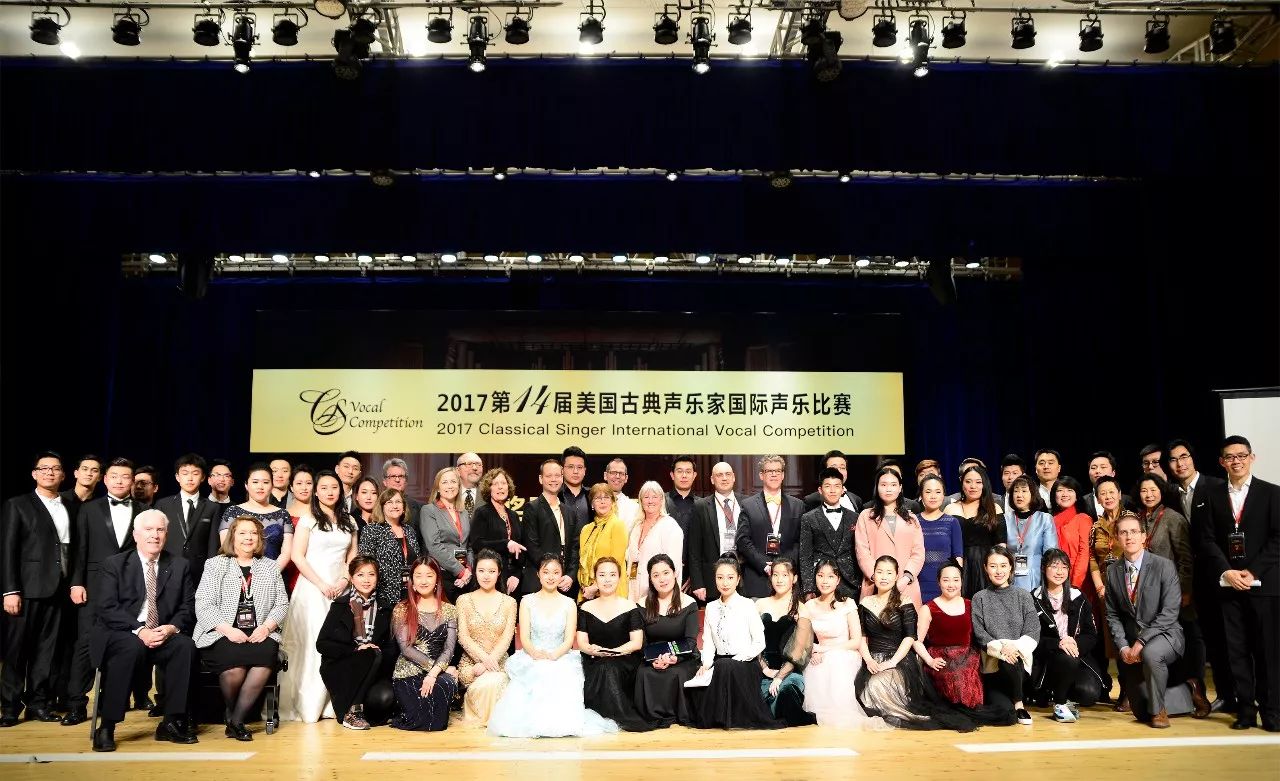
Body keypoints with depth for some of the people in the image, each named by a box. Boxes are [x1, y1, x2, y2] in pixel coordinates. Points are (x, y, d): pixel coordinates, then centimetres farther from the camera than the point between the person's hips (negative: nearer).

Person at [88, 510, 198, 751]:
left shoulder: (180, 566, 11)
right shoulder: (114, 565, 5)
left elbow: (188, 608, 7)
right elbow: (107, 609, -7)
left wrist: (172, 627, -16)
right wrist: (139, 631, -21)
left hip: (164, 636, 2)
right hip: (121, 635, -2)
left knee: (185, 645, -29)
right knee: (132, 647, -36)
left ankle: (172, 723, -20)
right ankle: (106, 727, -26)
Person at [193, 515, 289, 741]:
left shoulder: (270, 567, 19)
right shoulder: (215, 564, 11)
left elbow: (282, 604, 12)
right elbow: (203, 605, 0)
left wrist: (266, 626, -8)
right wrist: (228, 630, -14)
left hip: (259, 635, 2)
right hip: (221, 635, -2)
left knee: (267, 654, -32)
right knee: (234, 666, -33)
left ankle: (236, 720, -17)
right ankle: (232, 714, -1)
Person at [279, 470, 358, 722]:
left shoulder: (348, 522, 13)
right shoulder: (308, 520, 1)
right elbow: (297, 556, -5)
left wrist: (344, 580, -3)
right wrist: (321, 584, -11)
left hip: (340, 589, 4)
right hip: (312, 588, -3)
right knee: (312, 643, -7)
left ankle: (332, 703, 4)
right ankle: (307, 704, 1)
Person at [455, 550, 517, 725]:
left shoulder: (509, 602, 8)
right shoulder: (464, 600, 8)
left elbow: (507, 638, -1)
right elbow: (463, 637, -1)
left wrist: (487, 663, -16)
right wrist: (485, 657, -18)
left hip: (499, 662, 0)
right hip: (470, 662, 0)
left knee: (493, 682, -34)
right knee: (483, 685, -32)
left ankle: (494, 718, -3)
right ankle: (476, 717, 0)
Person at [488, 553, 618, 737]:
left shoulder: (568, 603, 11)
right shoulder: (527, 601, 10)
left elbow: (569, 640, 2)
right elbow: (524, 638, 1)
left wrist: (554, 655, -21)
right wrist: (535, 653, -22)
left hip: (561, 659, 0)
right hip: (531, 659, 0)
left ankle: (558, 722, -21)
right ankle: (531, 722, -21)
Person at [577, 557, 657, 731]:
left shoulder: (629, 607, 6)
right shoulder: (586, 608, 13)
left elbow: (637, 642, -2)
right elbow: (581, 642, 4)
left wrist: (613, 651, -17)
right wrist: (592, 650, -19)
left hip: (623, 664, -2)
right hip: (594, 665, 2)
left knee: (609, 669, -34)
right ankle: (624, 717, -16)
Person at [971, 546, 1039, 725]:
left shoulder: (1023, 596, 11)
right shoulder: (980, 599, 9)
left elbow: (1033, 631, 1)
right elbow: (979, 633, -1)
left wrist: (1015, 646, -18)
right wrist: (1000, 647, -20)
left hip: (1021, 659, 2)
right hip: (992, 664, -2)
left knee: (1011, 660, -35)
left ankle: (1018, 703, -9)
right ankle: (1019, 705, 5)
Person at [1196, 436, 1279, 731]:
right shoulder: (1213, 495, 9)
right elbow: (1207, 540, 4)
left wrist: (1252, 572, -11)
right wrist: (1227, 571, -10)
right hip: (1228, 584, 2)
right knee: (1237, 650, 3)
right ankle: (1245, 710, 9)